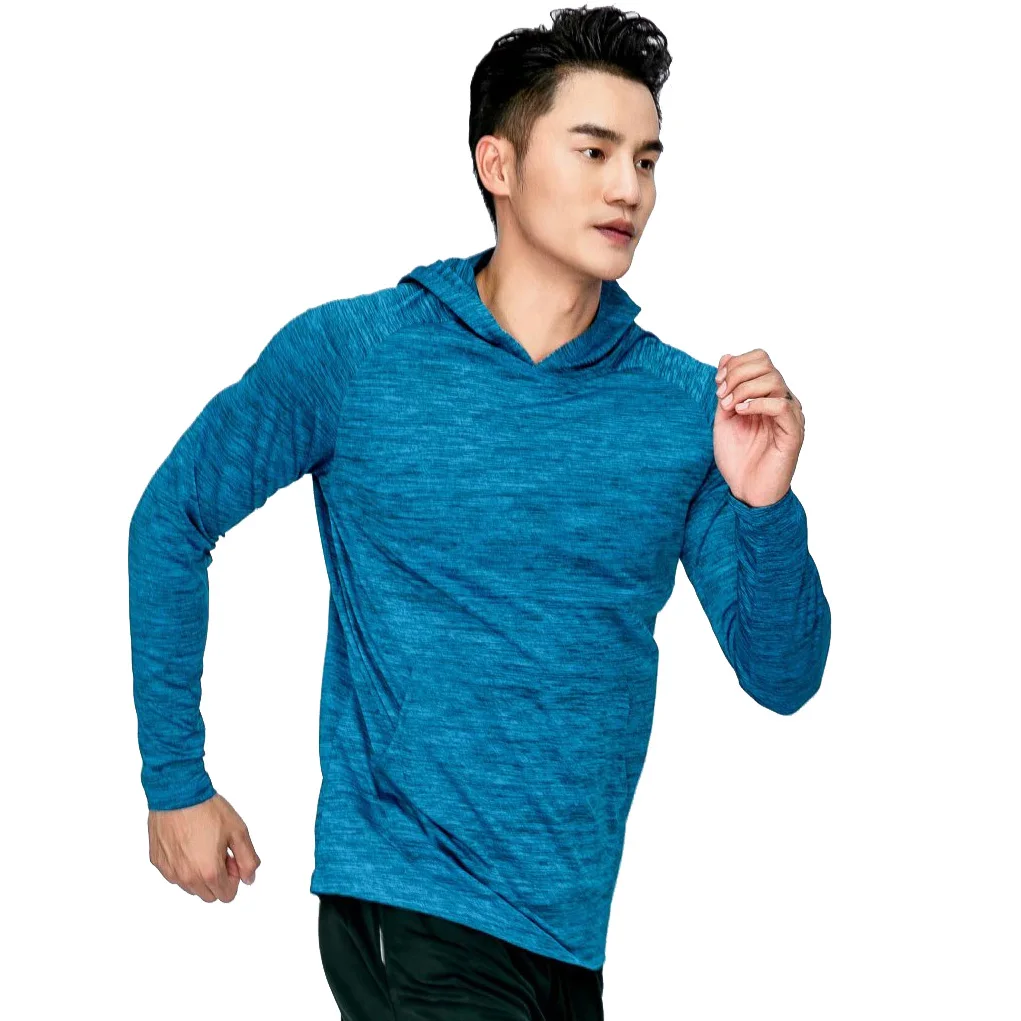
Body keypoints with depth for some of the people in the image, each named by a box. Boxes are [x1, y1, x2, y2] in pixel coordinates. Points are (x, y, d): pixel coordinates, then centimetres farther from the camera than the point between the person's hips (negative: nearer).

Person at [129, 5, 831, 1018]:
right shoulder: (350, 355, -6)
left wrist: (765, 508, -17)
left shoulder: (689, 405, 0)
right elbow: (173, 518, 5)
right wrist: (174, 778, 5)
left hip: (592, 921, 4)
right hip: (413, 901, -4)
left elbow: (782, 678, 2)